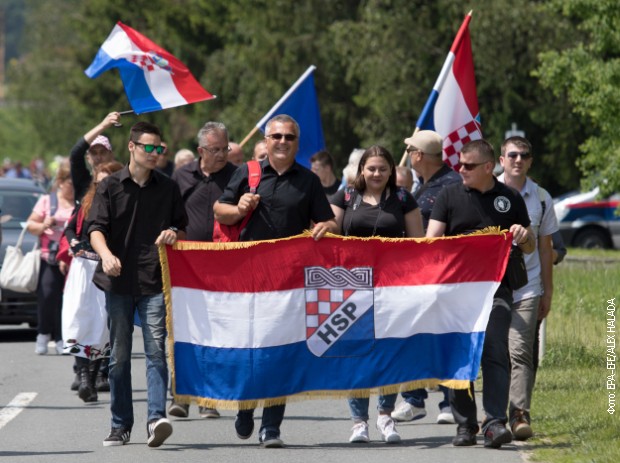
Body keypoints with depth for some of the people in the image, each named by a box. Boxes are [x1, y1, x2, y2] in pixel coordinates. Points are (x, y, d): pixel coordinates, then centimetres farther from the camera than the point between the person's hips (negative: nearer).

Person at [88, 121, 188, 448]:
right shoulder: (111, 186, 4)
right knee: (119, 356, 6)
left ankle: (156, 418, -22)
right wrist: (106, 254, -25)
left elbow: (182, 228, 19)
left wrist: (174, 234, -5)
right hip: (118, 283, 0)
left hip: (154, 282, 0)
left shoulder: (167, 188, 10)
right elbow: (96, 228, -4)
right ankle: (120, 425, 13)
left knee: (155, 350, -13)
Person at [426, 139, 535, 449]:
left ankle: (495, 423, -17)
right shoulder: (450, 196, 9)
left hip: (496, 287, -1)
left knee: (495, 353, -13)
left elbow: (529, 249, 16)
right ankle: (465, 425, 10)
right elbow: (431, 240, 3)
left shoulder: (510, 199, 10)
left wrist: (524, 236, -7)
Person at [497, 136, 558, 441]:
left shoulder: (541, 199, 8)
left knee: (520, 352, -10)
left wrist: (548, 290, 12)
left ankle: (520, 415, -13)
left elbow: (545, 246, 14)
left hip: (526, 288, 0)